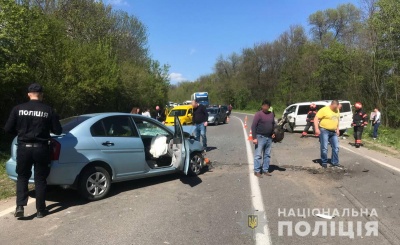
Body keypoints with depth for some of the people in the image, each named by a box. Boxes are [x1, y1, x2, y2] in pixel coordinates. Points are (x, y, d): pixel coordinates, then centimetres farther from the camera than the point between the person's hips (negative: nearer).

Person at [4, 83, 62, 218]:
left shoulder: (18, 109, -2)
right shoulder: (48, 110, -5)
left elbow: (8, 129, 2)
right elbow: (58, 130, -2)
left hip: (24, 147, 1)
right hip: (41, 148, -1)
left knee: (22, 177, 18)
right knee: (40, 179, 10)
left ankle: (20, 206, 5)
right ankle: (40, 210, 16)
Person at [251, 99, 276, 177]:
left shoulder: (271, 114, 10)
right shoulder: (258, 114, -8)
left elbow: (273, 124, 23)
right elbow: (253, 126, -11)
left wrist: (273, 133, 5)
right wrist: (254, 138, -17)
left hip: (269, 138, 6)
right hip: (260, 137, -6)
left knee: (267, 155, 11)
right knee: (258, 155, -4)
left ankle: (265, 170, 21)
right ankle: (257, 171, 3)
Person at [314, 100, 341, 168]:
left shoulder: (337, 110, 9)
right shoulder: (324, 110, -13)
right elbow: (316, 119, -15)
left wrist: (337, 129, 17)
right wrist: (316, 129, -22)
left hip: (334, 132, 7)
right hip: (324, 131, -7)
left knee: (336, 147, 8)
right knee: (324, 148, -4)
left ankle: (335, 162, 19)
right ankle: (324, 162, 10)